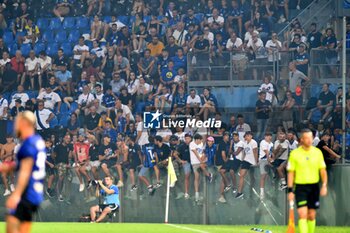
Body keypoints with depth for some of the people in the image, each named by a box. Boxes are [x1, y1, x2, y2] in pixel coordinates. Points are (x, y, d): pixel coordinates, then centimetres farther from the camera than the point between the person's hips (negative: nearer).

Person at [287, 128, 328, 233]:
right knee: (302, 215, -12)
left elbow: (323, 170, 6)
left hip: (314, 187, 3)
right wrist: (290, 190, -4)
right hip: (300, 187, -3)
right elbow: (291, 173, 0)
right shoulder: (294, 154, -4)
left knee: (312, 216, 8)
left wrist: (324, 185, -6)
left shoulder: (318, 152, 3)